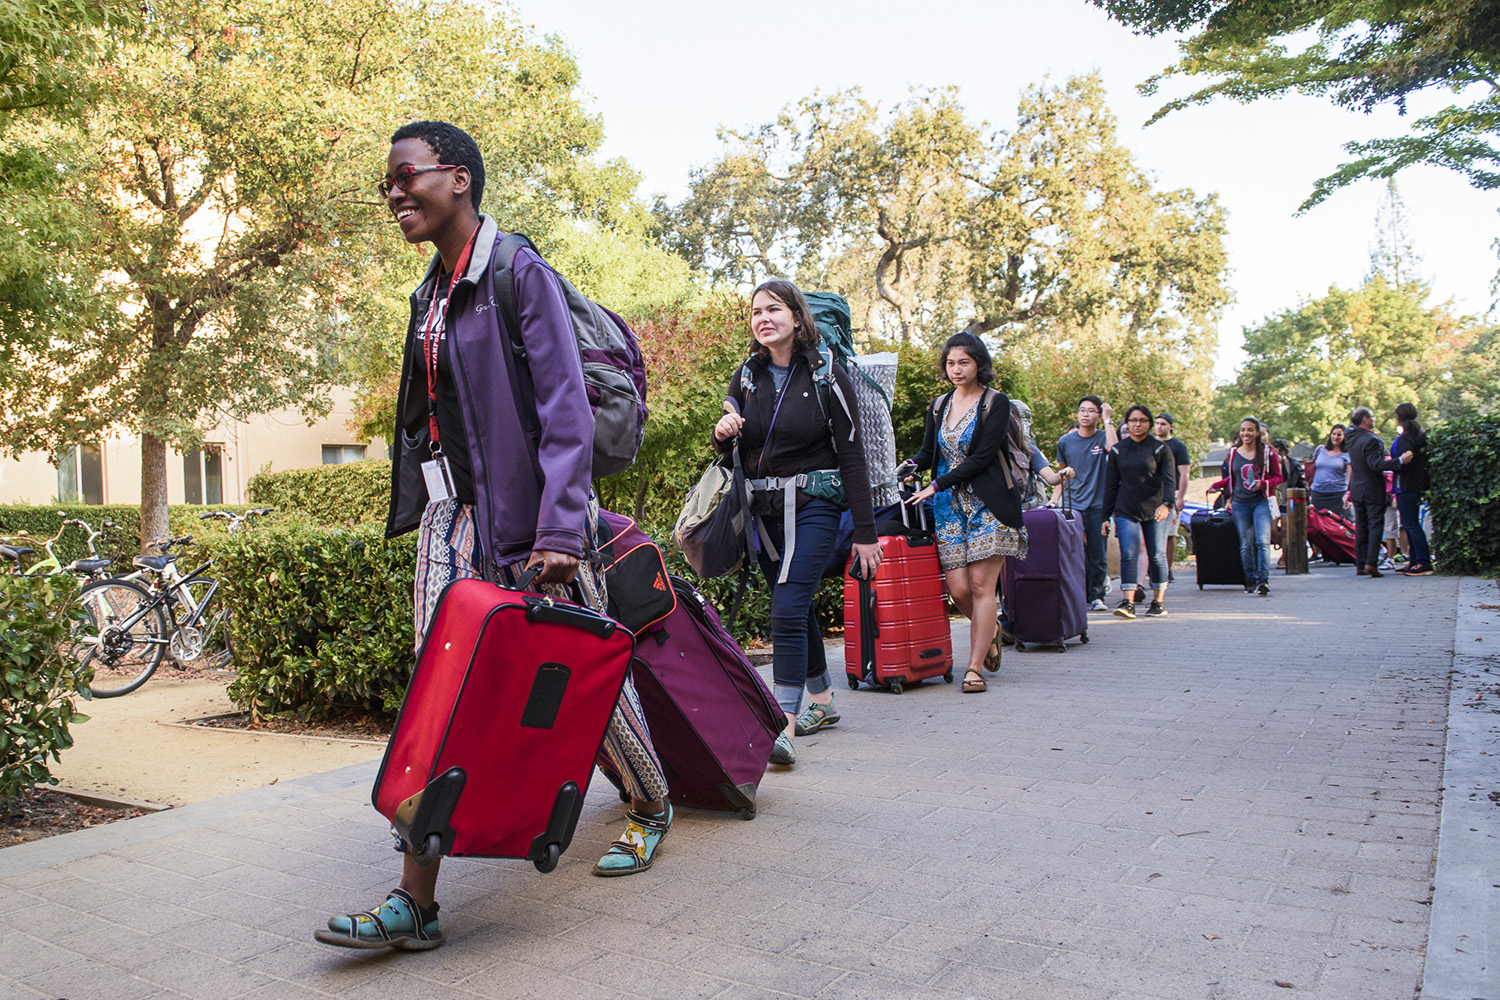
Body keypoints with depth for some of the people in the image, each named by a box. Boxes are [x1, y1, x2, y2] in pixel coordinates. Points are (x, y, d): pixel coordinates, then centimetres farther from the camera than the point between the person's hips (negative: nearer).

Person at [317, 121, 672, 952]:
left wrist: (561, 529, -24)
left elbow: (565, 411, -17)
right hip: (451, 509, 7)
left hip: (525, 508, -7)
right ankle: (415, 901, 1)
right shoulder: (430, 292, 13)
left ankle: (652, 807, 33)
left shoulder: (521, 274, -10)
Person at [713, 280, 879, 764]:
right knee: (797, 605, 15)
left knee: (788, 608, -16)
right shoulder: (747, 376, 8)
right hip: (763, 507, 5)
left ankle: (783, 725, -16)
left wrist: (866, 533, -8)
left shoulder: (826, 377, -5)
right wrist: (722, 434, -9)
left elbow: (852, 458, -6)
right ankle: (822, 699, 32)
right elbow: (733, 447, 16)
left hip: (814, 503, -5)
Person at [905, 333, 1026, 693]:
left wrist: (937, 486, -14)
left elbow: (982, 456, -11)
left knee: (981, 585, -7)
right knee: (958, 588, -1)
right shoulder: (939, 406, 13)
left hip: (988, 503, -4)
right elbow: (928, 452, 16)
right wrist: (910, 465, -7)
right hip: (949, 505, 4)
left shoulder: (996, 403, -4)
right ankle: (990, 629, 30)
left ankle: (974, 667, 1)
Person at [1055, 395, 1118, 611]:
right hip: (1073, 505, 2)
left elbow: (1113, 448, -23)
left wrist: (1108, 420, -16)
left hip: (1098, 505, -1)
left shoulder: (1102, 437, 2)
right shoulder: (1065, 441, 9)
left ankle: (1096, 596, 12)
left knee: (1098, 556, -1)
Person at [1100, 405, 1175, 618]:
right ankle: (1128, 603, -14)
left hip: (1155, 511, -1)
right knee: (1128, 555, -11)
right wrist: (1106, 516, 6)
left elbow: (1169, 479, -6)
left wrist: (1166, 504, -24)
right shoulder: (1117, 450, 8)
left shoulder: (1160, 448, 2)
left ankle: (1158, 602, 16)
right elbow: (1110, 485, 10)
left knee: (1157, 556, 5)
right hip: (1126, 511, 1)